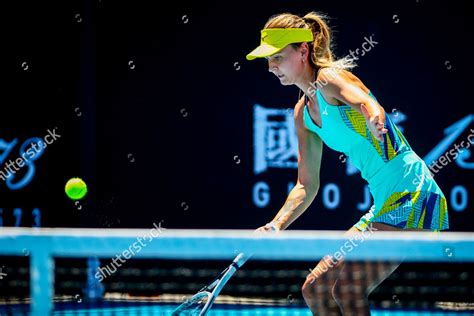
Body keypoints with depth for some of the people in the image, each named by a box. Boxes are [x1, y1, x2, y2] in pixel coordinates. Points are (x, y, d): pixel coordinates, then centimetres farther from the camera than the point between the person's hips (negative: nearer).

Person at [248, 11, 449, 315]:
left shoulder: (329, 78, -11)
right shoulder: (303, 113, 14)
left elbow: (371, 107, -34)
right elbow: (307, 186, 17)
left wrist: (375, 121, -58)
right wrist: (275, 227, 3)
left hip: (413, 198, -10)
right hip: (384, 206, 10)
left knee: (347, 290, -19)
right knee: (315, 289, 11)